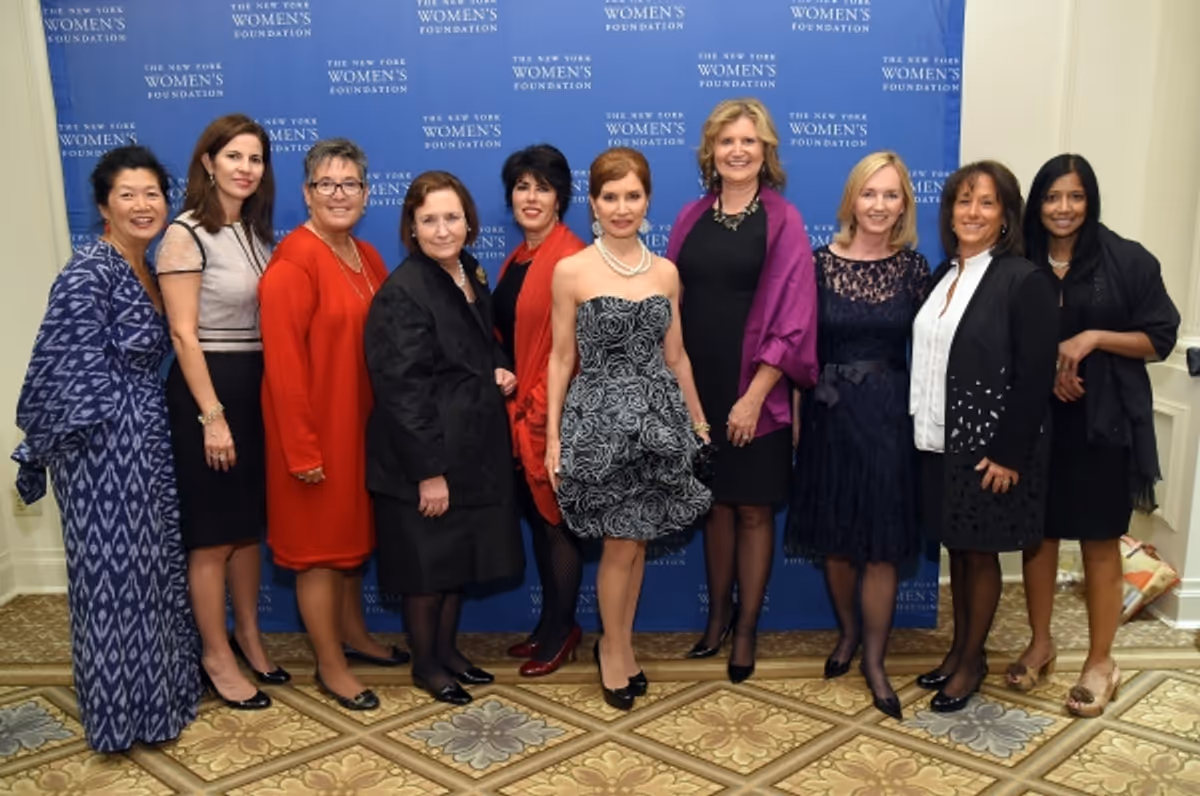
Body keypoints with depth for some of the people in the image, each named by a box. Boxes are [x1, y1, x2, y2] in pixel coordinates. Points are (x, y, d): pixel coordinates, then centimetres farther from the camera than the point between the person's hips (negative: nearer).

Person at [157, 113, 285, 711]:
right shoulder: (186, 235, -11)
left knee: (249, 525, 16)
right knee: (211, 536, 3)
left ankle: (247, 636, 31)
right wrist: (212, 415, -18)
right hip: (208, 390, -7)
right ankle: (217, 657, 16)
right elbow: (183, 334, -15)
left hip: (257, 387, 7)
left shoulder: (256, 232, 11)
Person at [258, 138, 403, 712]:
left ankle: (354, 635, 38)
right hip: (315, 426, -8)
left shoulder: (367, 258, 9)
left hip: (362, 421, 8)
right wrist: (301, 448, -20)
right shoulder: (293, 263, -17)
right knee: (319, 540, 4)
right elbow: (283, 363, -20)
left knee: (352, 530, 20)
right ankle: (330, 667, 18)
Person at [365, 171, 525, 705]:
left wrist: (500, 372, 1)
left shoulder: (472, 276, 7)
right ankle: (425, 663, 26)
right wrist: (429, 472, -21)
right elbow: (403, 390, -20)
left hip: (475, 449, 8)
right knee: (427, 563, 7)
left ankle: (447, 649, 35)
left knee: (461, 557, 18)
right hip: (426, 456, -8)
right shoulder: (402, 293, -18)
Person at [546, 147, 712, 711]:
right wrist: (552, 436, -6)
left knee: (637, 542, 11)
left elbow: (675, 355, 12)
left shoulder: (666, 272, 5)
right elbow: (561, 358, -3)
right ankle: (613, 649, 24)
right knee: (621, 545, 2)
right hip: (600, 417, -4)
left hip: (657, 417, 4)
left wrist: (698, 420, 15)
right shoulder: (571, 271, -6)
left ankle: (621, 646, 29)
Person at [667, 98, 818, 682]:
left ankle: (747, 628, 20)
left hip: (755, 392, -3)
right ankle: (718, 614, 29)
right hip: (697, 386, 4)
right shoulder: (691, 218, 6)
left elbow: (793, 317, -10)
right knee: (715, 503, 14)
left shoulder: (783, 221, -6)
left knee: (753, 509, 6)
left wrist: (753, 396, -15)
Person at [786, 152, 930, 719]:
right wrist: (794, 411, -2)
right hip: (830, 411, 1)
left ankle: (874, 660, 17)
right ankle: (848, 631, 35)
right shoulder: (820, 262, -2)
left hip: (889, 414, 0)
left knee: (881, 544, 2)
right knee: (835, 538, 11)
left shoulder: (913, 267, 0)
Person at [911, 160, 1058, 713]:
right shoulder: (942, 276, 9)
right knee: (956, 550, 16)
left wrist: (1007, 454, -17)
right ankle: (957, 649, 31)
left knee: (981, 554, 8)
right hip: (940, 443, 6)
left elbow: (1035, 377, -15)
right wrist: (921, 431, 7)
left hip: (989, 448, -6)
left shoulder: (1025, 280, -11)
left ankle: (973, 659, 24)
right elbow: (928, 358, 10)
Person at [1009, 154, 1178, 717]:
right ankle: (1040, 643, 28)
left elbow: (1160, 338, -3)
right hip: (1036, 421, 3)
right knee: (1038, 533, 11)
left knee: (1099, 541, 4)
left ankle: (1101, 661, 18)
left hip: (1103, 423, -3)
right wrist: (1046, 366, -10)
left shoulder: (1128, 261, -5)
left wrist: (1092, 338, -17)